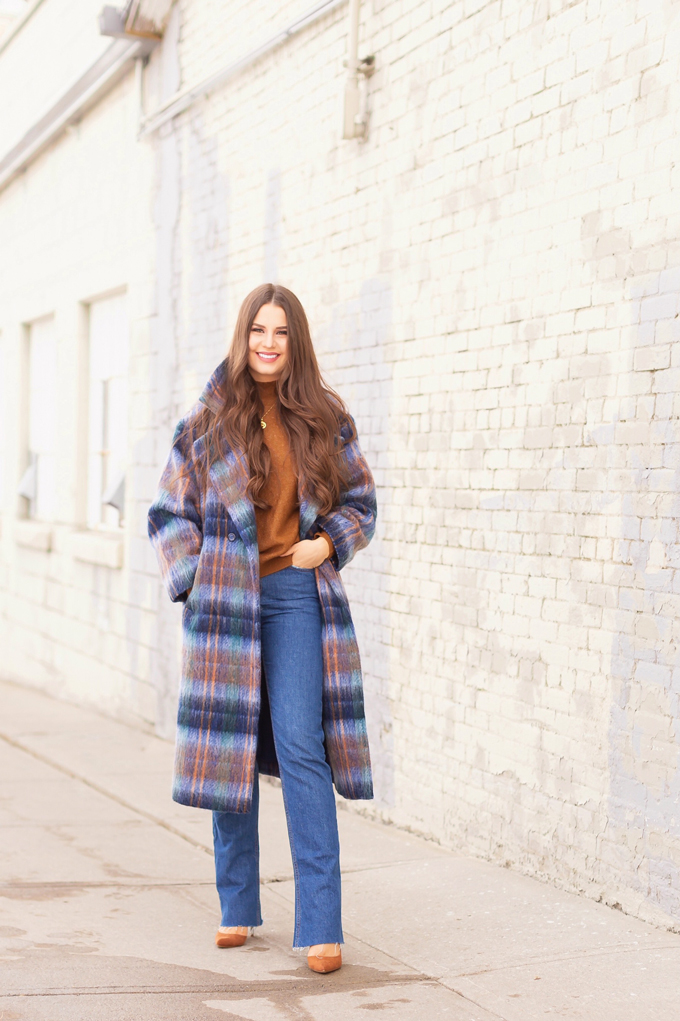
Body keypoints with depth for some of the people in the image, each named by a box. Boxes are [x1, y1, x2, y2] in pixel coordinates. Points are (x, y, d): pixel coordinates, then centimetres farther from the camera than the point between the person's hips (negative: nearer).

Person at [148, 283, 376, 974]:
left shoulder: (325, 420, 6)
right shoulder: (207, 422, 5)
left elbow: (360, 501, 14)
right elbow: (170, 513, 9)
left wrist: (327, 542, -4)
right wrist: (193, 577, -4)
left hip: (297, 598, -1)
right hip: (226, 600, 1)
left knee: (302, 747, -10)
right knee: (231, 750, 7)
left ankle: (321, 926, -8)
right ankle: (238, 909, 21)